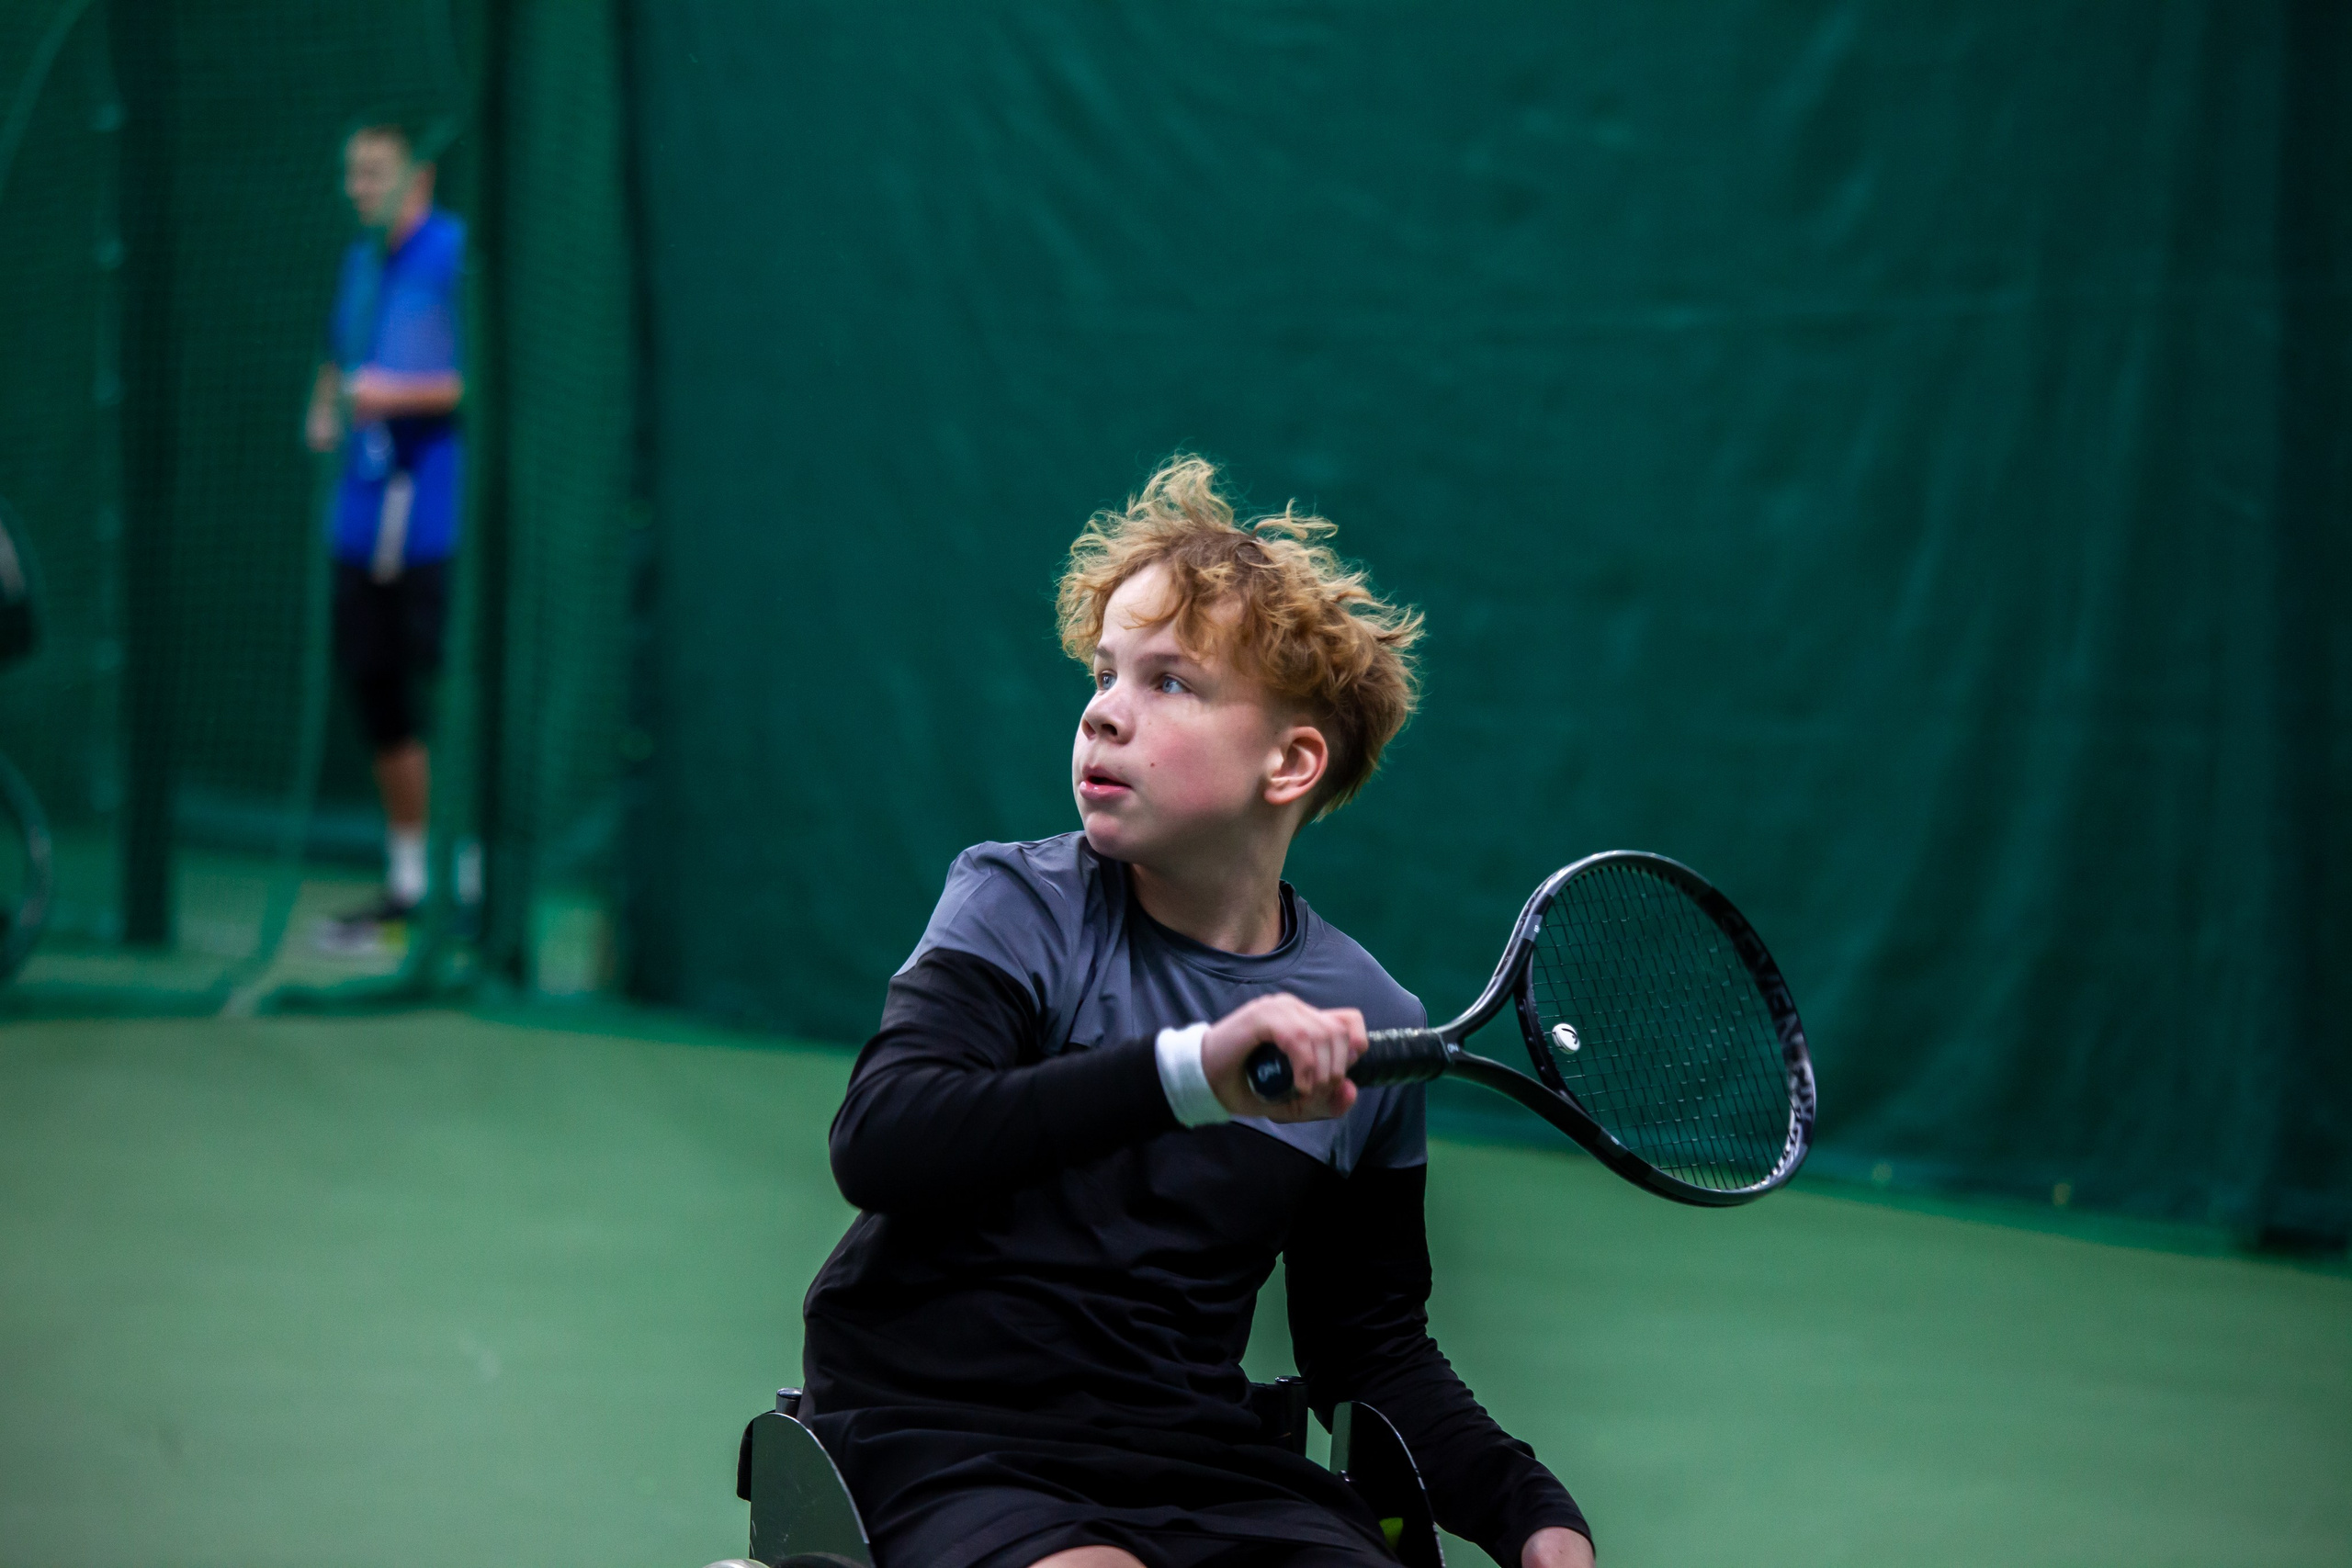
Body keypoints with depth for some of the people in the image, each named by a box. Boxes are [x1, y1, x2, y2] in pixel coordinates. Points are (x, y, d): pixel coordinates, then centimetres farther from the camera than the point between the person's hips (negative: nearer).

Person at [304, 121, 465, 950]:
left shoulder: (457, 257, -8)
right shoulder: (361, 260, 16)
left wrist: (402, 396, -18)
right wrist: (326, 410, 10)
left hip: (437, 516, -8)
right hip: (366, 511, 8)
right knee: (377, 694, 10)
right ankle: (407, 879, 20)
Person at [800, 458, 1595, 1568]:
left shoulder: (1368, 1023, 5)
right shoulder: (1019, 906, -4)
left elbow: (1370, 1347, 16)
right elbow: (876, 1142, -23)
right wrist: (1192, 1071, -33)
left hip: (1200, 1460, 3)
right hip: (945, 1439, -3)